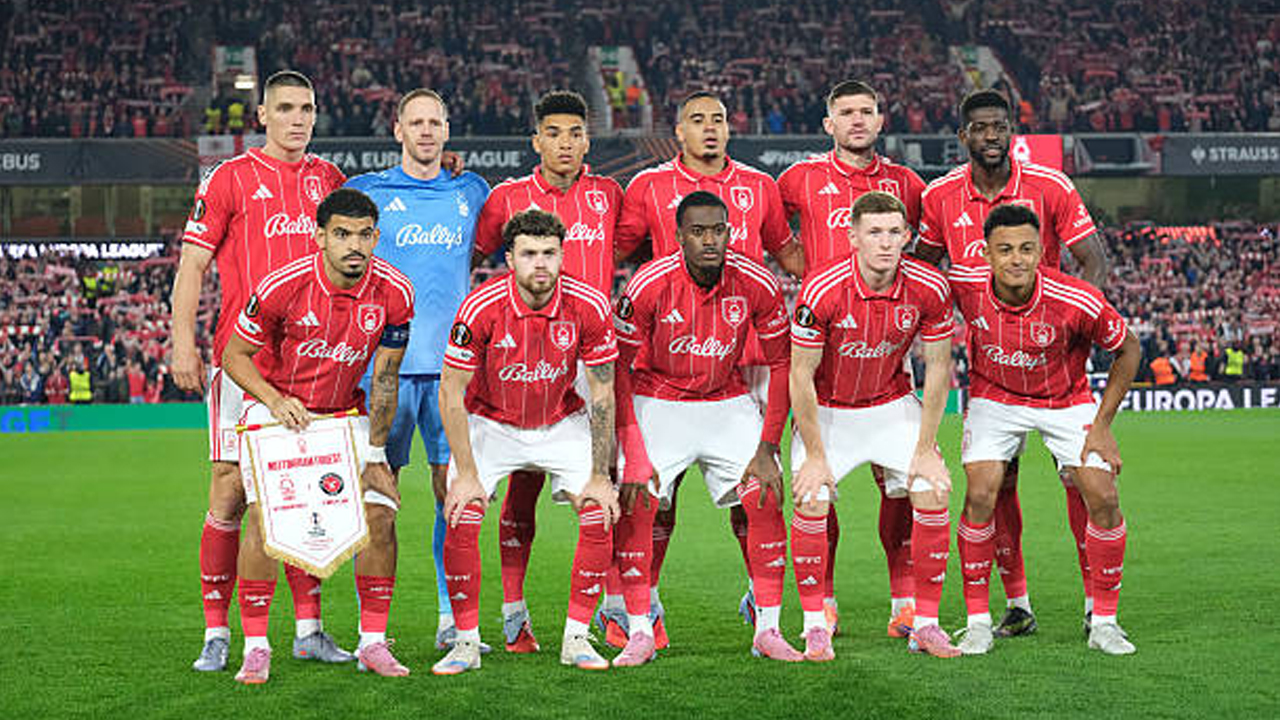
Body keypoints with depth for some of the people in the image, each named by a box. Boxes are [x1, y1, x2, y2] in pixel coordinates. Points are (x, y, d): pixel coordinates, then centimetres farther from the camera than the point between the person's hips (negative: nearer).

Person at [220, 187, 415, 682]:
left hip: (344, 413, 3)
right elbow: (235, 355, -10)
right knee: (263, 513, -19)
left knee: (379, 513, -10)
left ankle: (373, 641, 4)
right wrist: (275, 400, -26)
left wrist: (375, 455, -5)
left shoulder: (394, 293, -15)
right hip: (275, 409, -3)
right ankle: (255, 646, -10)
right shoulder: (283, 286, -23)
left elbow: (385, 377, -5)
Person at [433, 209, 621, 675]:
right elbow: (451, 392, -16)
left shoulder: (588, 307, -20)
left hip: (562, 423, 2)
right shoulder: (481, 308, -25)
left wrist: (600, 476, -12)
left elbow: (602, 395, -10)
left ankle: (577, 638, 0)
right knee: (461, 522, -17)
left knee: (600, 515, -13)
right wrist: (465, 474, -18)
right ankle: (467, 642, -2)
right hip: (489, 423, -1)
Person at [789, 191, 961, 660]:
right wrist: (814, 455, -16)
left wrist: (926, 448, -7)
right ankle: (815, 628, -4)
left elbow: (938, 368, -6)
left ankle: (925, 624, 3)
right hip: (827, 410, -2)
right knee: (811, 501, -17)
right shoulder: (822, 290, -26)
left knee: (932, 495, -10)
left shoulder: (929, 288, -18)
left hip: (893, 404, 2)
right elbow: (801, 375, -17)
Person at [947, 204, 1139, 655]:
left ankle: (1104, 622, 5)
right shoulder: (965, 283, -24)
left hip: (1066, 402, 0)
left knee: (1103, 498, -12)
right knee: (980, 495, -17)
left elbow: (1128, 350, -11)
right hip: (994, 399, 1)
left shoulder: (1077, 302, -28)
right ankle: (978, 621, -2)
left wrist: (1102, 426, -11)